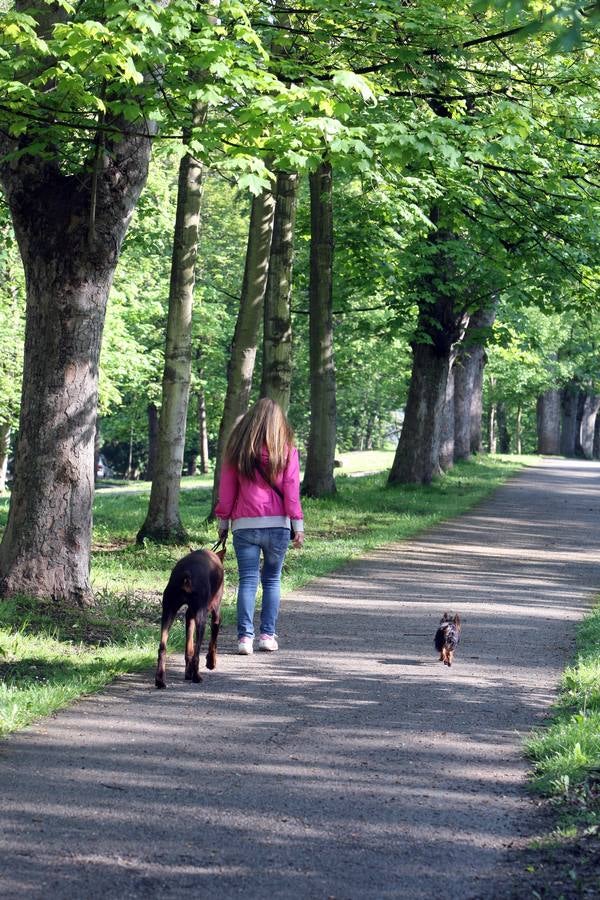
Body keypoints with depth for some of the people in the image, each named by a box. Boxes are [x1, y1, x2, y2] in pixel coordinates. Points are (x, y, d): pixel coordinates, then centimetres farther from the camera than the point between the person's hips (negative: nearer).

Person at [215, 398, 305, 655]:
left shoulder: (237, 450, 4)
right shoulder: (286, 450, 1)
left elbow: (226, 490, 7)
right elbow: (292, 491, -1)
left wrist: (223, 522, 15)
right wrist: (298, 525, 2)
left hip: (244, 526, 0)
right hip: (277, 525, 0)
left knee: (247, 581, 1)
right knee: (272, 580, 11)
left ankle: (245, 636, -8)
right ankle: (268, 634, 7)